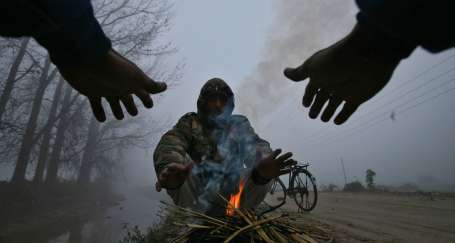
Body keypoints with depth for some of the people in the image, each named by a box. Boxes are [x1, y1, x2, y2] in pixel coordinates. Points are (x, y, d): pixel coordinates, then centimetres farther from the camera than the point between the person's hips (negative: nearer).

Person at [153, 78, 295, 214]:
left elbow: (258, 146, -12)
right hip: (195, 197, 0)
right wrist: (168, 166, -41)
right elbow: (171, 144, -16)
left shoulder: (238, 126, 8)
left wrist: (261, 170, -37)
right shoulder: (191, 122, 5)